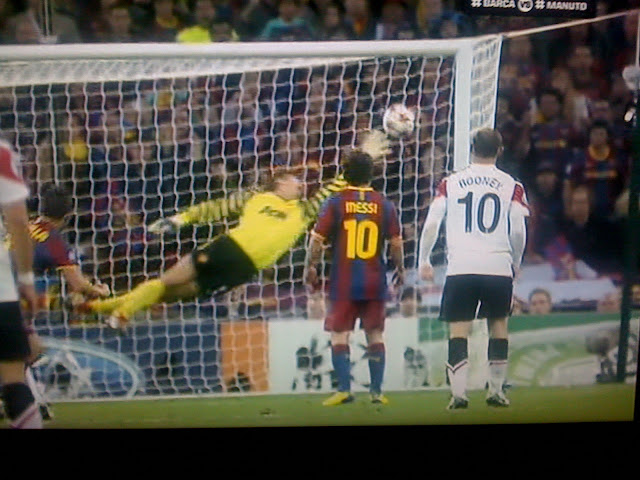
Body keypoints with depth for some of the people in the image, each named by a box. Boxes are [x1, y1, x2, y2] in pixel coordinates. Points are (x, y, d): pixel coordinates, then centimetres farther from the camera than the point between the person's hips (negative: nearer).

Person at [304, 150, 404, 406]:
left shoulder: (335, 202, -3)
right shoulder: (384, 204, 2)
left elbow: (317, 239, -5)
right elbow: (396, 243, 2)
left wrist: (310, 267, 8)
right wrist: (400, 269, 17)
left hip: (343, 282, -2)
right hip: (375, 281, 2)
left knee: (339, 335, 5)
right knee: (375, 335, 10)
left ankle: (344, 389, -2)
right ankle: (376, 391, 11)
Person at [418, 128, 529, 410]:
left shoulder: (450, 183, 7)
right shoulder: (511, 185, 6)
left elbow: (431, 224, 2)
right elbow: (519, 232, 1)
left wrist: (424, 261, 12)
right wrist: (515, 264, 17)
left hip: (460, 267, -1)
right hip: (498, 266, 1)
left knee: (458, 330, 4)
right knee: (498, 324, 17)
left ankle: (458, 394, -3)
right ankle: (496, 392, 21)